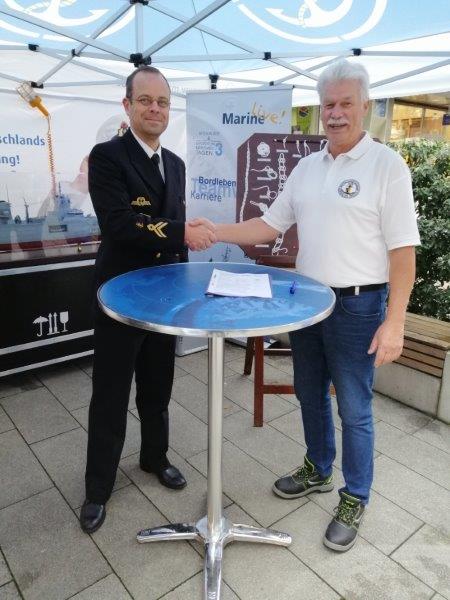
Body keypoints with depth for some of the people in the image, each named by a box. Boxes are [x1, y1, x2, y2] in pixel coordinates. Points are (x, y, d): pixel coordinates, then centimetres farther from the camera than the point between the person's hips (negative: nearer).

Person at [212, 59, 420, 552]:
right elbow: (271, 225, 10)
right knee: (310, 396, 19)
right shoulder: (306, 167, 9)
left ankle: (354, 500, 28)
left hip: (358, 306, -6)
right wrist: (214, 233, -2)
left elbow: (402, 249, -12)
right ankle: (317, 470, 42)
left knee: (354, 410, 6)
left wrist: (394, 322, -17)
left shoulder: (386, 165, -9)